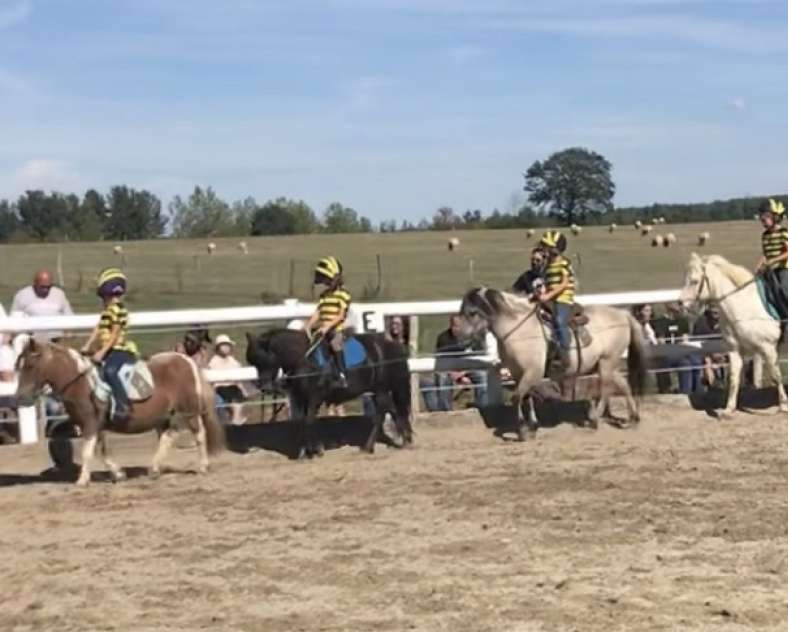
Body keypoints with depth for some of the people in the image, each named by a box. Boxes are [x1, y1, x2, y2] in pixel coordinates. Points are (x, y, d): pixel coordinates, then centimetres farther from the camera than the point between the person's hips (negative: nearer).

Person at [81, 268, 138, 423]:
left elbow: (115, 334, -18)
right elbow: (98, 330, 18)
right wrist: (87, 347, 9)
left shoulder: (117, 309, -13)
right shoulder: (107, 311, 18)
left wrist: (102, 352, -22)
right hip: (111, 351, 11)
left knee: (109, 370, -33)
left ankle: (123, 406, -37)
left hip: (120, 350, -11)